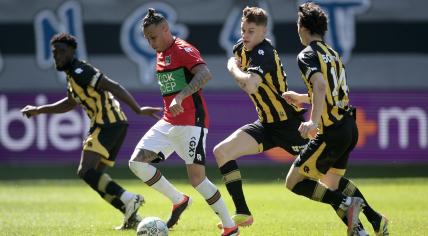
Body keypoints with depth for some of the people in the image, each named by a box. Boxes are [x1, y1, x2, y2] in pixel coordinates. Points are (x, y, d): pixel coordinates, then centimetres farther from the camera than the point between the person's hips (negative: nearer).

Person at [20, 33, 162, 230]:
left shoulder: (79, 71, -11)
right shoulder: (72, 75, 20)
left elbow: (113, 87, -20)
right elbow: (70, 103, 38)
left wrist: (138, 110, -27)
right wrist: (38, 110, 38)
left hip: (107, 124, -10)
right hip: (115, 124, 10)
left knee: (86, 171, -18)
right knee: (96, 175, 12)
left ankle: (128, 199, -27)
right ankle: (132, 216, 6)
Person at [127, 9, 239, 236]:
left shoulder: (183, 50, -12)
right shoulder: (161, 54, 15)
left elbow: (205, 75, -28)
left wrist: (180, 97, -38)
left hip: (192, 121, -9)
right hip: (169, 122, 9)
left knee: (196, 178, -14)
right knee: (137, 162, -5)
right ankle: (179, 200, 8)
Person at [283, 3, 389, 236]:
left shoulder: (307, 55, -10)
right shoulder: (333, 54, 17)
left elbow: (320, 85, -28)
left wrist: (313, 121, -38)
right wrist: (301, 98, 36)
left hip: (333, 132, -9)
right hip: (349, 127, 9)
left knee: (293, 182, -2)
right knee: (331, 181, 27)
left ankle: (347, 204, -14)